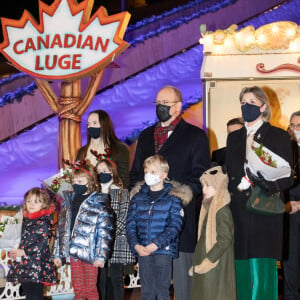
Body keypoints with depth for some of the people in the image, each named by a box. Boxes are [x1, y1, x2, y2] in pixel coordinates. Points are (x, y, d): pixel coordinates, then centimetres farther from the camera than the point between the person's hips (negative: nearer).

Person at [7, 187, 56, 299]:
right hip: (24, 265, 8)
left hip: (37, 264, -8)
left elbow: (43, 242, -16)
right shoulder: (26, 220, 15)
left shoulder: (44, 221, -8)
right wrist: (15, 253, 10)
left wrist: (24, 251, -18)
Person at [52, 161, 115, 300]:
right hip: (73, 253, 5)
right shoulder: (69, 201, 11)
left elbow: (105, 231, -12)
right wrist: (57, 254, 11)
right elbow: (61, 228, 14)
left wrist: (101, 256, -17)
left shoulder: (98, 203, -7)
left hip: (90, 253, -5)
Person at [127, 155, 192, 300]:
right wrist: (136, 245, -10)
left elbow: (175, 226, -9)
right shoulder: (138, 196, 10)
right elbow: (130, 224, 5)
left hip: (164, 250, -3)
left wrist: (156, 244, -18)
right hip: (142, 250, 3)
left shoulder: (172, 197, -1)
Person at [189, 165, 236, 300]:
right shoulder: (209, 209, 12)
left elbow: (224, 241, -20)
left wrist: (202, 265, -18)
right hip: (203, 267, 8)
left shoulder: (223, 211, -14)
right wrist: (198, 266, 10)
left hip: (216, 268, -8)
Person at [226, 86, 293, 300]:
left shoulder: (278, 136, 3)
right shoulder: (234, 138, 17)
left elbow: (287, 178, -1)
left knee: (261, 270, -7)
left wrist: (267, 186, -18)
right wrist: (237, 185, 1)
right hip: (239, 212, 4)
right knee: (242, 269, 4)